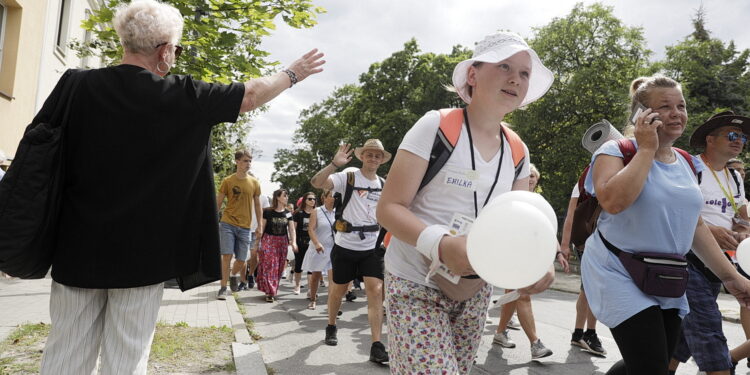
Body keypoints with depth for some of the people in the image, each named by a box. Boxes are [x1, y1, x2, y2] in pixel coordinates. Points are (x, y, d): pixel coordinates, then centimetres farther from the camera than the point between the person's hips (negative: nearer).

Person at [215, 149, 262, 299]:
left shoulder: (254, 183, 5)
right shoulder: (227, 181, -1)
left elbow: (257, 205, 12)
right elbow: (218, 203, 3)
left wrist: (260, 225, 11)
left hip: (245, 226, 2)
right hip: (227, 223, -2)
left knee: (241, 259, 6)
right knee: (227, 255, -8)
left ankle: (234, 275, 37)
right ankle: (223, 288, 2)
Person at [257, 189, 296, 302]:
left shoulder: (288, 213, 5)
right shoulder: (268, 211, -6)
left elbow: (292, 229, 1)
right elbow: (262, 228, -3)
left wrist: (293, 242, -15)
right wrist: (258, 242, -5)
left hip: (282, 242, 4)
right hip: (268, 241, -4)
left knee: (279, 268, 8)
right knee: (269, 266, -7)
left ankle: (274, 290, 21)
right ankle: (269, 292, -3)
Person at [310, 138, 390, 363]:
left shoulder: (384, 185, 7)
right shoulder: (348, 178, -7)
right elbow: (316, 183, -22)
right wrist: (335, 164, -36)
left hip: (372, 248, 3)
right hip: (345, 246, -2)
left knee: (376, 291, -9)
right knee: (338, 289, 13)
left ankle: (376, 346, -7)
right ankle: (331, 327, 39)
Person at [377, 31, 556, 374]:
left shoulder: (518, 152, 5)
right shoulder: (436, 126, -13)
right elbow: (388, 208, -15)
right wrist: (440, 245, -32)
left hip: (475, 291, 6)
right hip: (417, 285, -5)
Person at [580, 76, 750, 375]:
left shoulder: (687, 164, 11)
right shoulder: (617, 151, -10)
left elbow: (695, 226, 18)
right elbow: (613, 202, -29)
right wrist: (647, 149, -20)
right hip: (619, 276, -7)